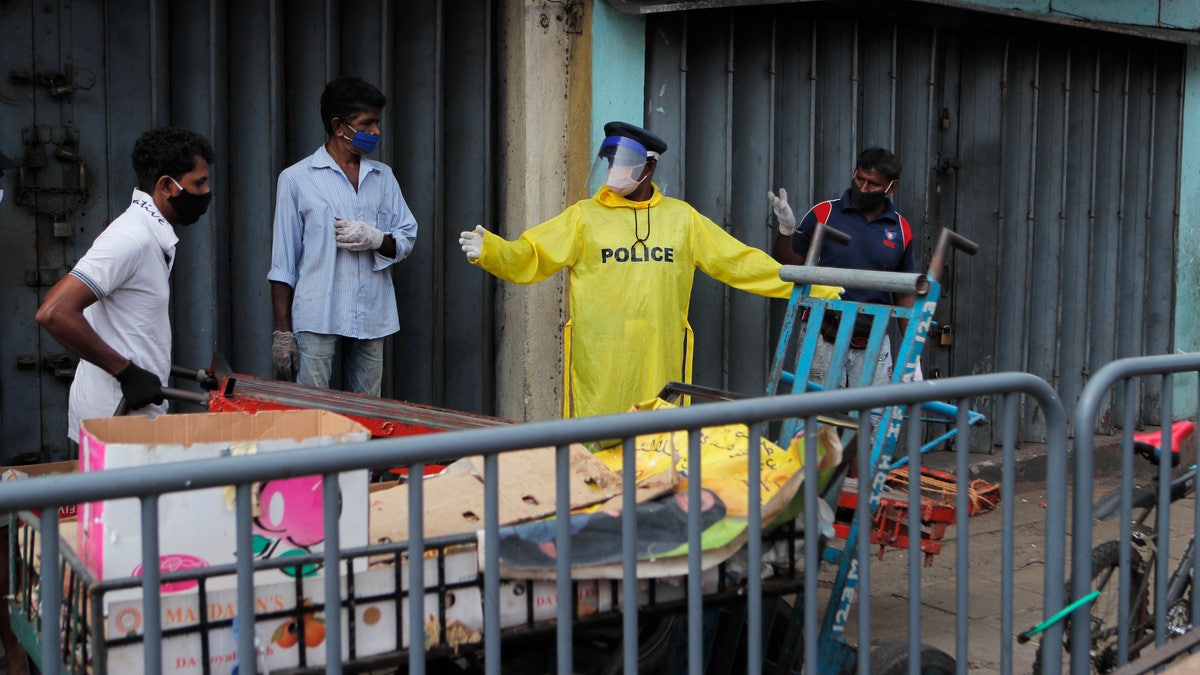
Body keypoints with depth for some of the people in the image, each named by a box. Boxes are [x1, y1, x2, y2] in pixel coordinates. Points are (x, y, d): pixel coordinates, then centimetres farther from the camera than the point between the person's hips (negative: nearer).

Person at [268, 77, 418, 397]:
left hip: (372, 319, 4)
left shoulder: (382, 177, 15)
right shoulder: (296, 179, 3)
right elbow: (283, 264, 2)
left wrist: (376, 239, -9)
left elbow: (407, 238, 14)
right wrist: (282, 330, -3)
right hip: (317, 319, -4)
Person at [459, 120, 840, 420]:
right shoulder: (584, 217, 6)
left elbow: (738, 261, 13)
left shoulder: (682, 217, 12)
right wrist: (488, 249, -21)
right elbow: (529, 257, -1)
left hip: (661, 361, 2)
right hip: (599, 364, -2)